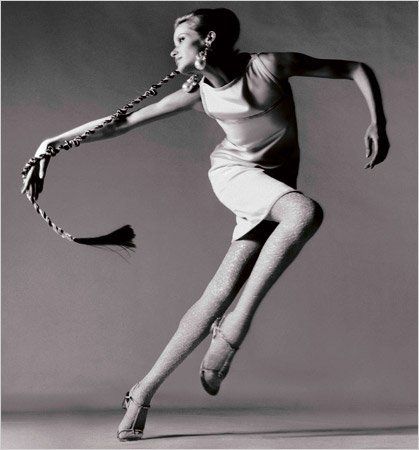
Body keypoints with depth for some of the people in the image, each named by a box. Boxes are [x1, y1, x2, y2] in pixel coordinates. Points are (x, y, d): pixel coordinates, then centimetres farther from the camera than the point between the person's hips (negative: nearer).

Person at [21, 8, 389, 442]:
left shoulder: (270, 65, -10)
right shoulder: (198, 93, -3)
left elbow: (358, 69, -4)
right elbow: (120, 123, -1)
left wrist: (377, 124, -16)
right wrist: (52, 144, -5)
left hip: (275, 186, 1)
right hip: (232, 172, -1)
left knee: (223, 289, -14)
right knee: (307, 211, -33)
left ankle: (145, 390, -5)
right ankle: (235, 324, -25)